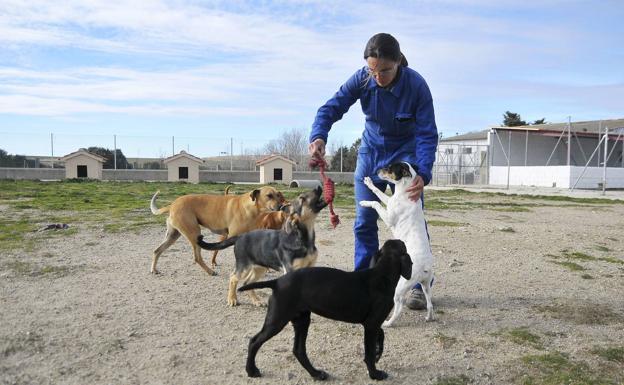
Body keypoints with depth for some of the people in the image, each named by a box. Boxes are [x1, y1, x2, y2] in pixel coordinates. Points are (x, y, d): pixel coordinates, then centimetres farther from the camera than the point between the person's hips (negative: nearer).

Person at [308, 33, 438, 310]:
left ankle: (419, 285, 7)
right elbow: (332, 107, -21)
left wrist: (423, 174, -39)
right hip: (371, 152, 3)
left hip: (406, 152, -3)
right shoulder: (362, 78, -18)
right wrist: (318, 136, -42)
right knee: (364, 222, 3)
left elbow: (427, 134, -24)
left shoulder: (416, 85, -25)